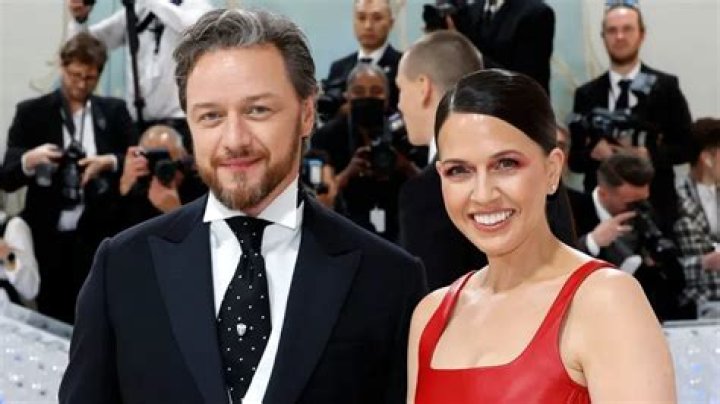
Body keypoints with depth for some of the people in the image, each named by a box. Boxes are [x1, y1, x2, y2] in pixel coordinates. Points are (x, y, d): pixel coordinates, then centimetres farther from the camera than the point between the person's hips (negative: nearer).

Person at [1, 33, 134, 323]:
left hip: (99, 237, 1)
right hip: (48, 239, -1)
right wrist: (30, 160, -21)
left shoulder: (114, 112, 9)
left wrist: (110, 162, -14)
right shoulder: (31, 112, 3)